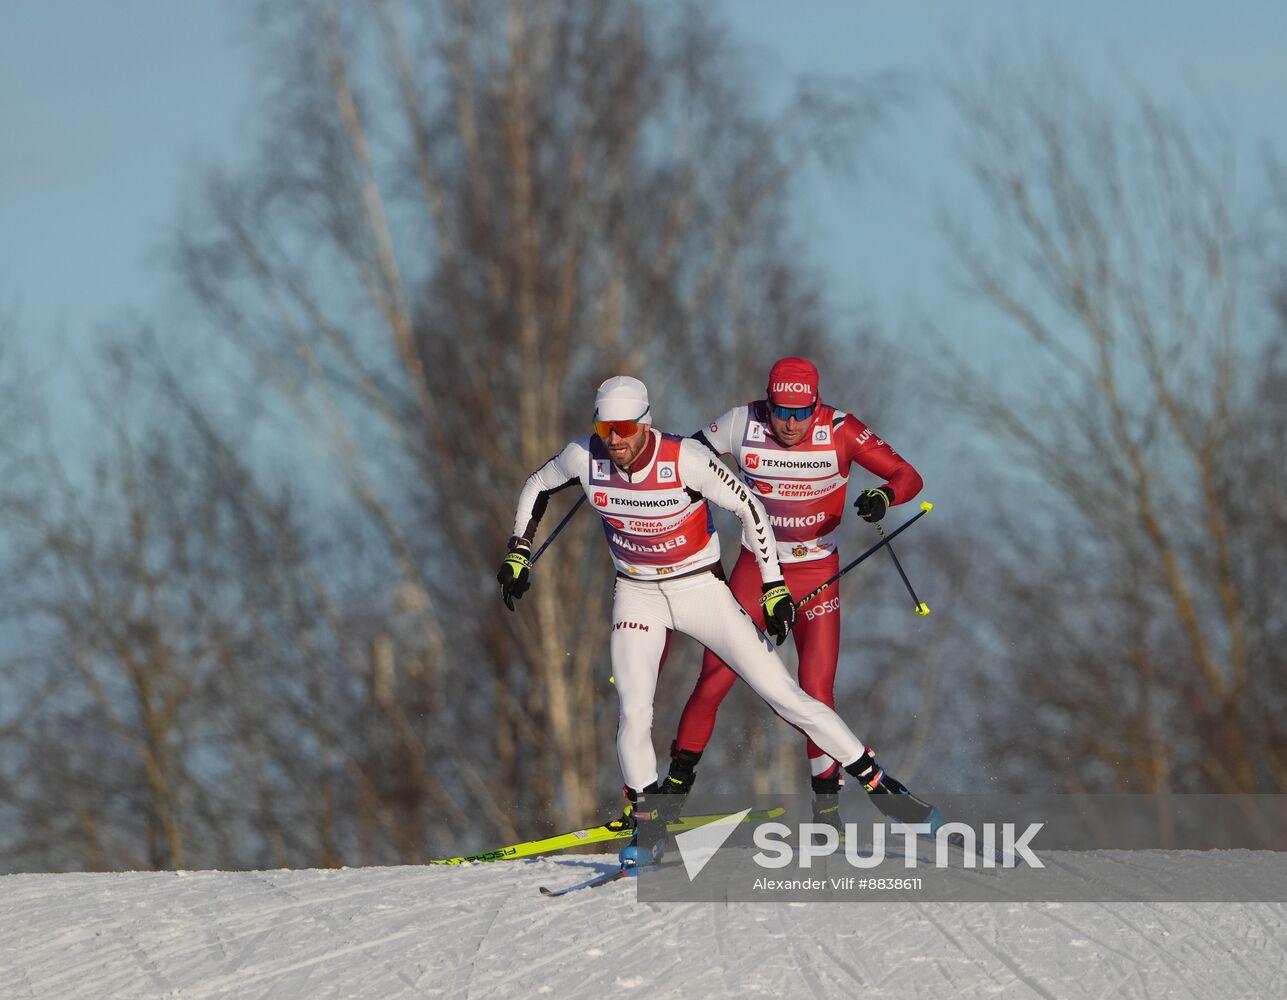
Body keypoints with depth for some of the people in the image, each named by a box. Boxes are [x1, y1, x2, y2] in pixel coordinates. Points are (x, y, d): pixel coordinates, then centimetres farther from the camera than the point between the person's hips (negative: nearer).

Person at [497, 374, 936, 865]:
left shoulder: (687, 459, -25)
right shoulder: (585, 457, -15)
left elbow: (750, 509, -14)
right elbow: (537, 487, 7)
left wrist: (773, 588, -14)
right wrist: (517, 554, 2)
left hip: (700, 588, -2)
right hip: (636, 595, 2)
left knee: (784, 693, -4)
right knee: (634, 713, -16)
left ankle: (876, 779, 6)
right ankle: (647, 822, 3)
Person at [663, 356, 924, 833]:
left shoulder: (841, 431, -16)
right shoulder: (742, 424, -13)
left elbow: (907, 476, -15)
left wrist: (884, 496, -36)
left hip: (817, 574, -1)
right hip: (755, 569, 1)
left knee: (817, 689, -8)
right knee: (715, 677, -4)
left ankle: (827, 798, 8)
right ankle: (678, 779, 13)